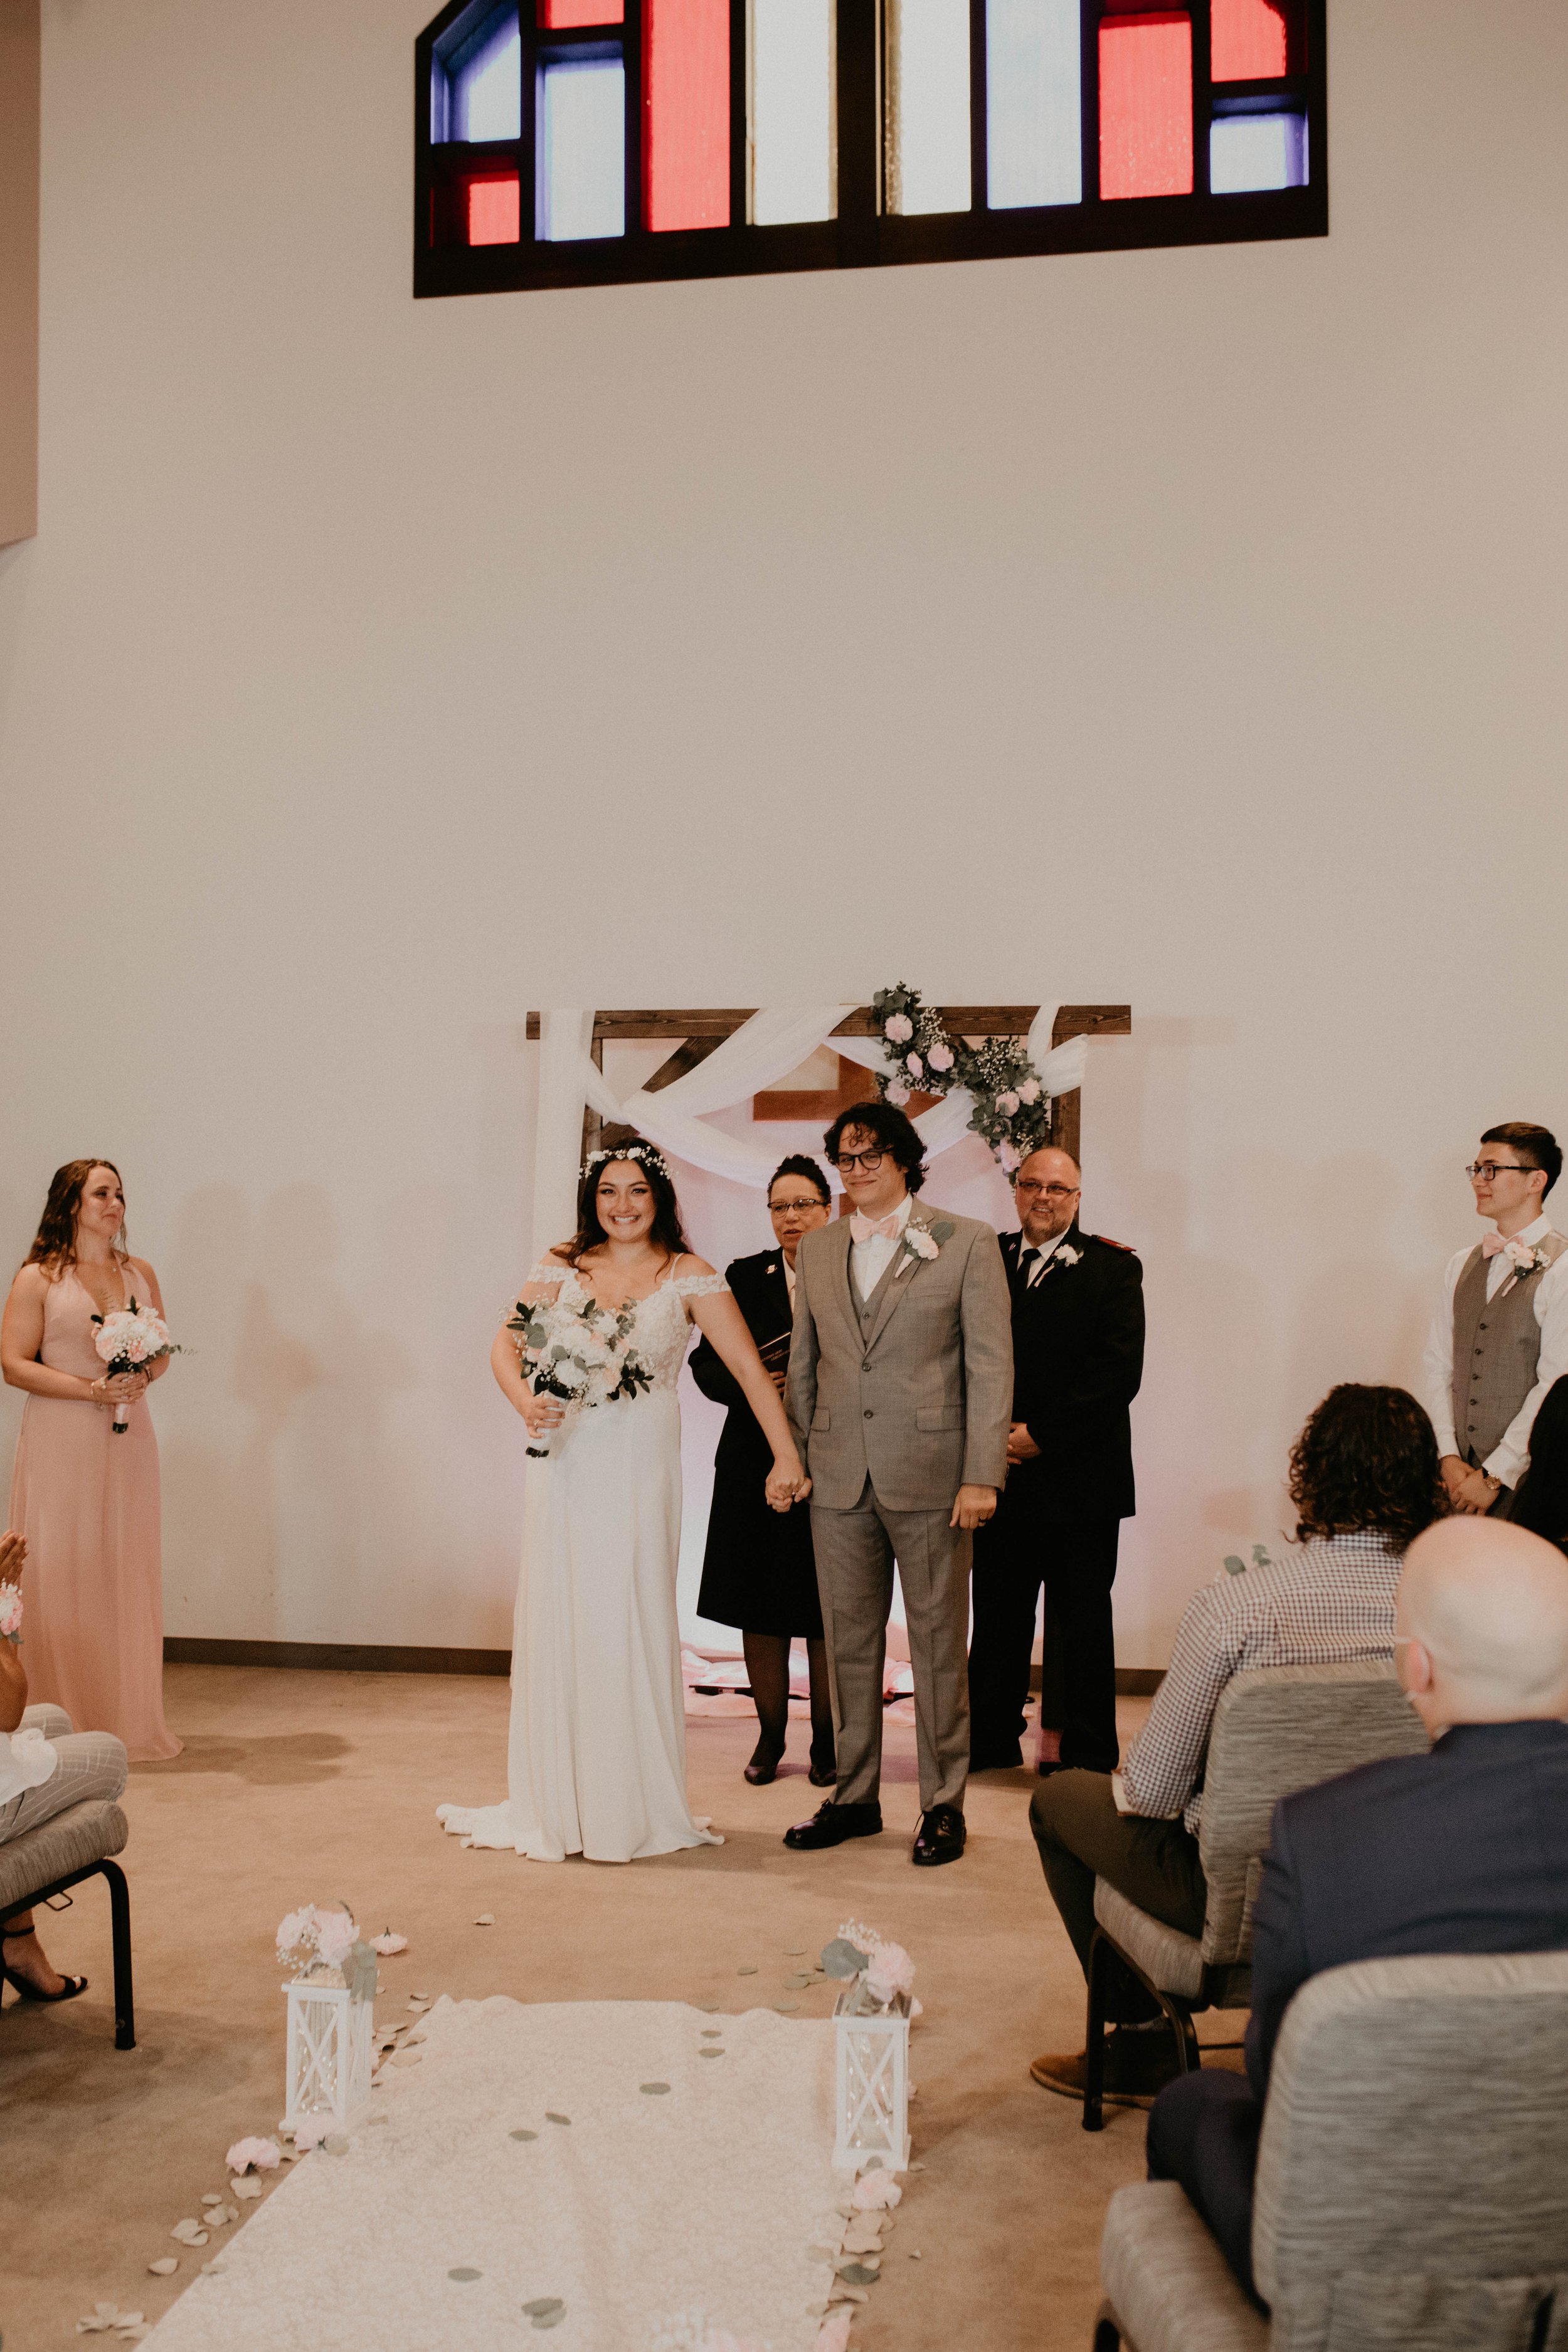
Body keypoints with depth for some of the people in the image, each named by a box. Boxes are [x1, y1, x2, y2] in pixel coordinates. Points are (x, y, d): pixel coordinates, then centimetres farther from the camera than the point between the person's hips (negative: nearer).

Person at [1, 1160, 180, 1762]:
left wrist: (142, 1378, -6)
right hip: (61, 1442, -4)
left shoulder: (140, 1273, 12)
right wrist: (92, 1389, -16)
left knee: (130, 1575, 5)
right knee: (64, 1580, -3)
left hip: (127, 1440, 4)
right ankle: (68, 1720, 5)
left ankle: (131, 1722, 13)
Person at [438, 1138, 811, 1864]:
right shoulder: (563, 1267, 7)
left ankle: (633, 1807, 14)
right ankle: (554, 1805, 19)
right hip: (566, 1461, 3)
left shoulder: (688, 1275, -1)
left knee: (630, 1624, 1)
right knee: (557, 1621, 7)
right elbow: (506, 1346, -1)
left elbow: (751, 1369, -5)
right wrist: (525, 1402, -22)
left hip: (641, 1467, -3)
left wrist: (787, 1457, -13)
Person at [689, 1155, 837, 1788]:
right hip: (754, 1467, 2)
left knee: (825, 1615, 3)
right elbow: (706, 1362, 3)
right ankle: (770, 1735, 21)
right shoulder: (744, 1277, 7)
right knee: (760, 1610, 7)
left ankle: (827, 1740, 18)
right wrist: (749, 1384, -15)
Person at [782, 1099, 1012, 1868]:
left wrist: (981, 1475, -10)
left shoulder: (966, 1242, -2)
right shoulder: (817, 1250, 12)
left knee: (938, 1644, 4)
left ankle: (943, 1804, 17)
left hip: (930, 1477, -4)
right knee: (848, 1641, 11)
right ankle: (854, 1796, 24)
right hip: (838, 1481, 4)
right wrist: (795, 1460, 11)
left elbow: (991, 1365, -5)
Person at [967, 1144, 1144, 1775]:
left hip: (1080, 1479, -2)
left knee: (1083, 1628, 6)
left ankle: (1088, 1759, 17)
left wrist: (1042, 1434, -14)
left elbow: (1119, 1371, -9)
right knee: (997, 1621, 11)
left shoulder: (1112, 1268, 1)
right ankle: (991, 1743, 25)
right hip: (1001, 1473, 3)